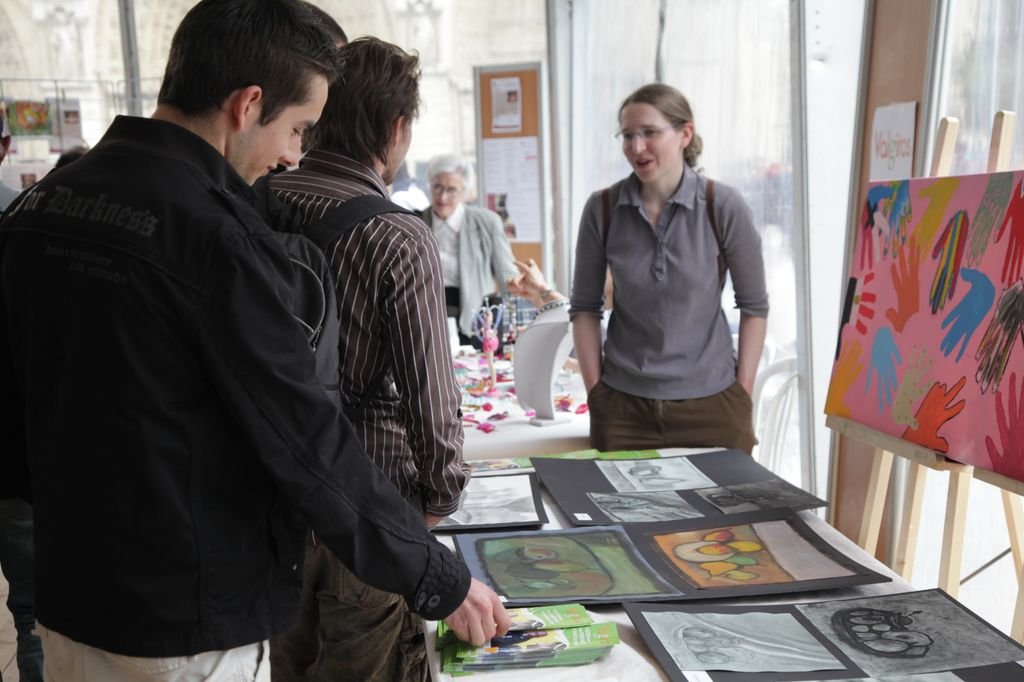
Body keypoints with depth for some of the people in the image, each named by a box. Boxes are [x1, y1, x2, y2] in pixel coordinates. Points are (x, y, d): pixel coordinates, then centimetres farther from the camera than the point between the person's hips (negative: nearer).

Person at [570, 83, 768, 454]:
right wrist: (595, 392, -2)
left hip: (711, 404, -1)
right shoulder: (602, 209, -4)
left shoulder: (723, 206, -8)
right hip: (623, 406, 1)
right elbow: (584, 308, 3)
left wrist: (743, 395, -4)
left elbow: (754, 305, -1)